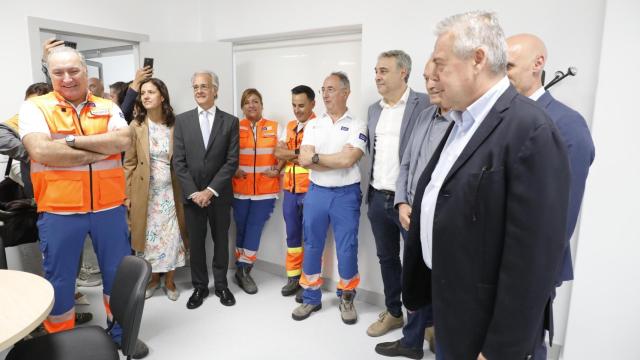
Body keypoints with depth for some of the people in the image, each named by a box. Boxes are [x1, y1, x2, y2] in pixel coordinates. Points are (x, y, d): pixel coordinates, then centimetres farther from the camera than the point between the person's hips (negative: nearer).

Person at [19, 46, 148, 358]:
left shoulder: (108, 108, 6)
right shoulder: (35, 107, -1)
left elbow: (123, 140, -11)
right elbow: (41, 151, -17)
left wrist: (72, 140, -15)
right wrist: (100, 151, -12)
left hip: (109, 207, 2)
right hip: (59, 211, -2)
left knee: (119, 274, 14)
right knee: (59, 281, 12)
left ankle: (122, 332, 35)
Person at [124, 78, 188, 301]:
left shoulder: (174, 126, -1)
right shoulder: (136, 126, -2)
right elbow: (129, 163, 0)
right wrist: (127, 194, -4)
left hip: (170, 191, 0)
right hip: (145, 192, 0)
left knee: (172, 235, 3)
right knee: (150, 236, 8)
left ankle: (169, 281, 21)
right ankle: (153, 278, 28)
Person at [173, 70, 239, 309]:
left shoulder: (230, 121, -1)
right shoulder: (182, 120, 3)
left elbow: (232, 161, -7)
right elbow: (178, 161, -2)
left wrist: (211, 190, -13)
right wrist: (194, 192, -11)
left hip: (219, 195, -1)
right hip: (191, 195, 1)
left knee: (221, 240, 11)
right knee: (195, 242, 10)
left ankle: (221, 285, 28)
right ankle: (199, 286, 27)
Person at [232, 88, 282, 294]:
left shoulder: (274, 128, 6)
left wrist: (277, 171, -8)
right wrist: (233, 171, -8)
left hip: (266, 188, 0)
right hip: (241, 188, 1)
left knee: (255, 229, -1)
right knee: (242, 229, 9)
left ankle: (243, 270, 12)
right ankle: (243, 270, 23)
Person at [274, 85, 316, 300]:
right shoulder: (290, 126, 14)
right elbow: (278, 152, 2)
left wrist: (290, 154, -8)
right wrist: (299, 153, -11)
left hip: (310, 190, -7)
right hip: (290, 189, 7)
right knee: (292, 234, 14)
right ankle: (294, 277, 26)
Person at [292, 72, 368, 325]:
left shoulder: (357, 125, -4)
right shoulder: (312, 125, 7)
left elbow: (348, 159, -19)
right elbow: (303, 160, -6)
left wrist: (316, 157, -10)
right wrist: (337, 160, -13)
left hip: (346, 194, -3)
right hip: (316, 192, 4)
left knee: (346, 249, 6)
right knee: (312, 246, 11)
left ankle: (346, 298, 26)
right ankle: (311, 297, 28)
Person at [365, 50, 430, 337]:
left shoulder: (425, 104, -7)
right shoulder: (374, 109, 13)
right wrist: (371, 191, 13)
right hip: (378, 198, 6)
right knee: (387, 258, 17)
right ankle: (393, 312, 35)